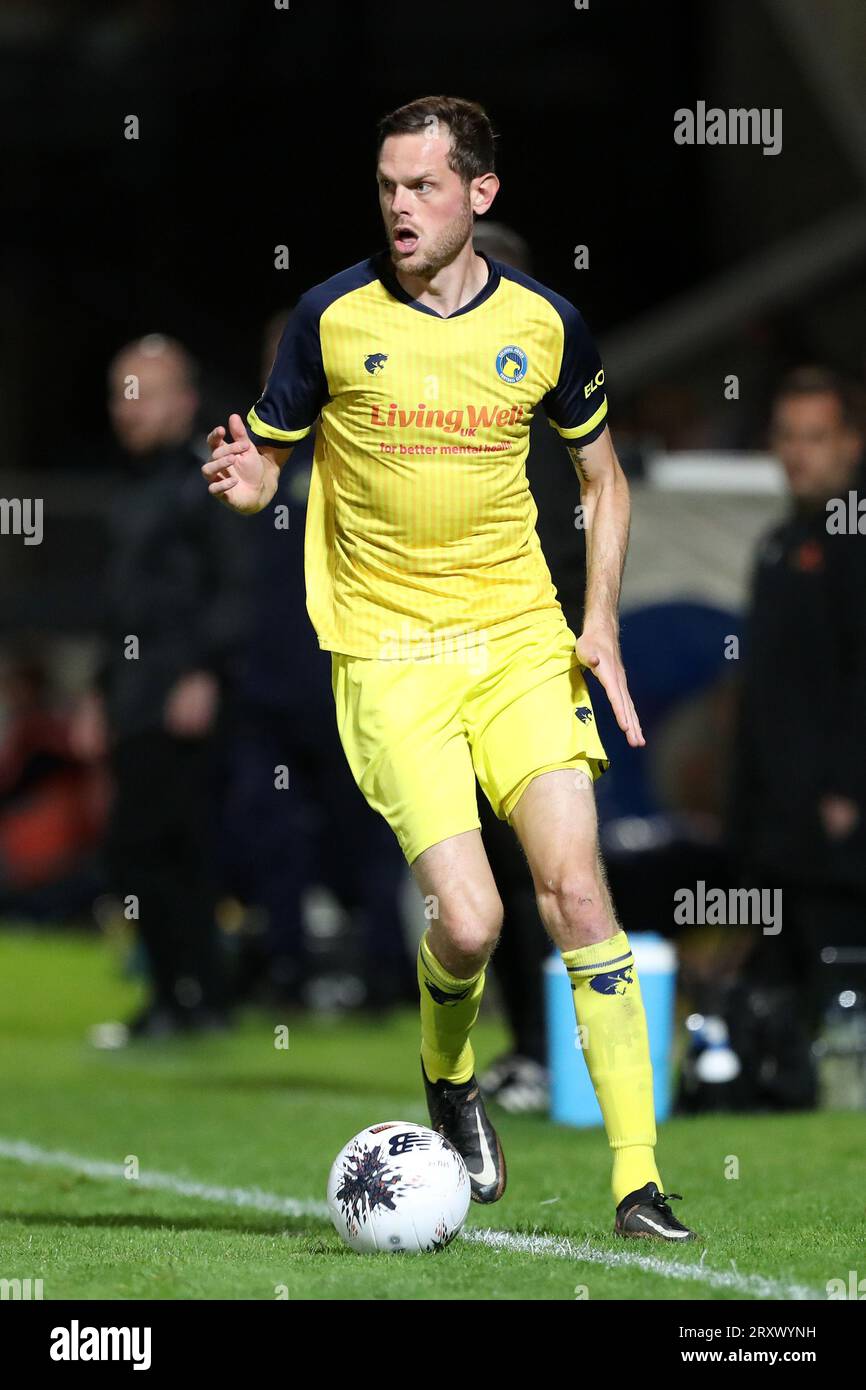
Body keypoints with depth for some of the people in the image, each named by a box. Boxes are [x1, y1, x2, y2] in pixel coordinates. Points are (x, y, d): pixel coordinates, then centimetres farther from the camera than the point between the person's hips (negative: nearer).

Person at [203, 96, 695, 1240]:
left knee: (576, 887, -12)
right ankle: (451, 1083, 20)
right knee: (467, 920, -15)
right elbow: (267, 460, 7)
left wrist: (600, 620, 5)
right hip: (388, 656, -2)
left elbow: (603, 474, 17)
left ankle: (637, 1182, -7)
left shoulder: (543, 323, 2)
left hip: (520, 642, 2)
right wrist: (243, 481, -18)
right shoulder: (335, 316, -3)